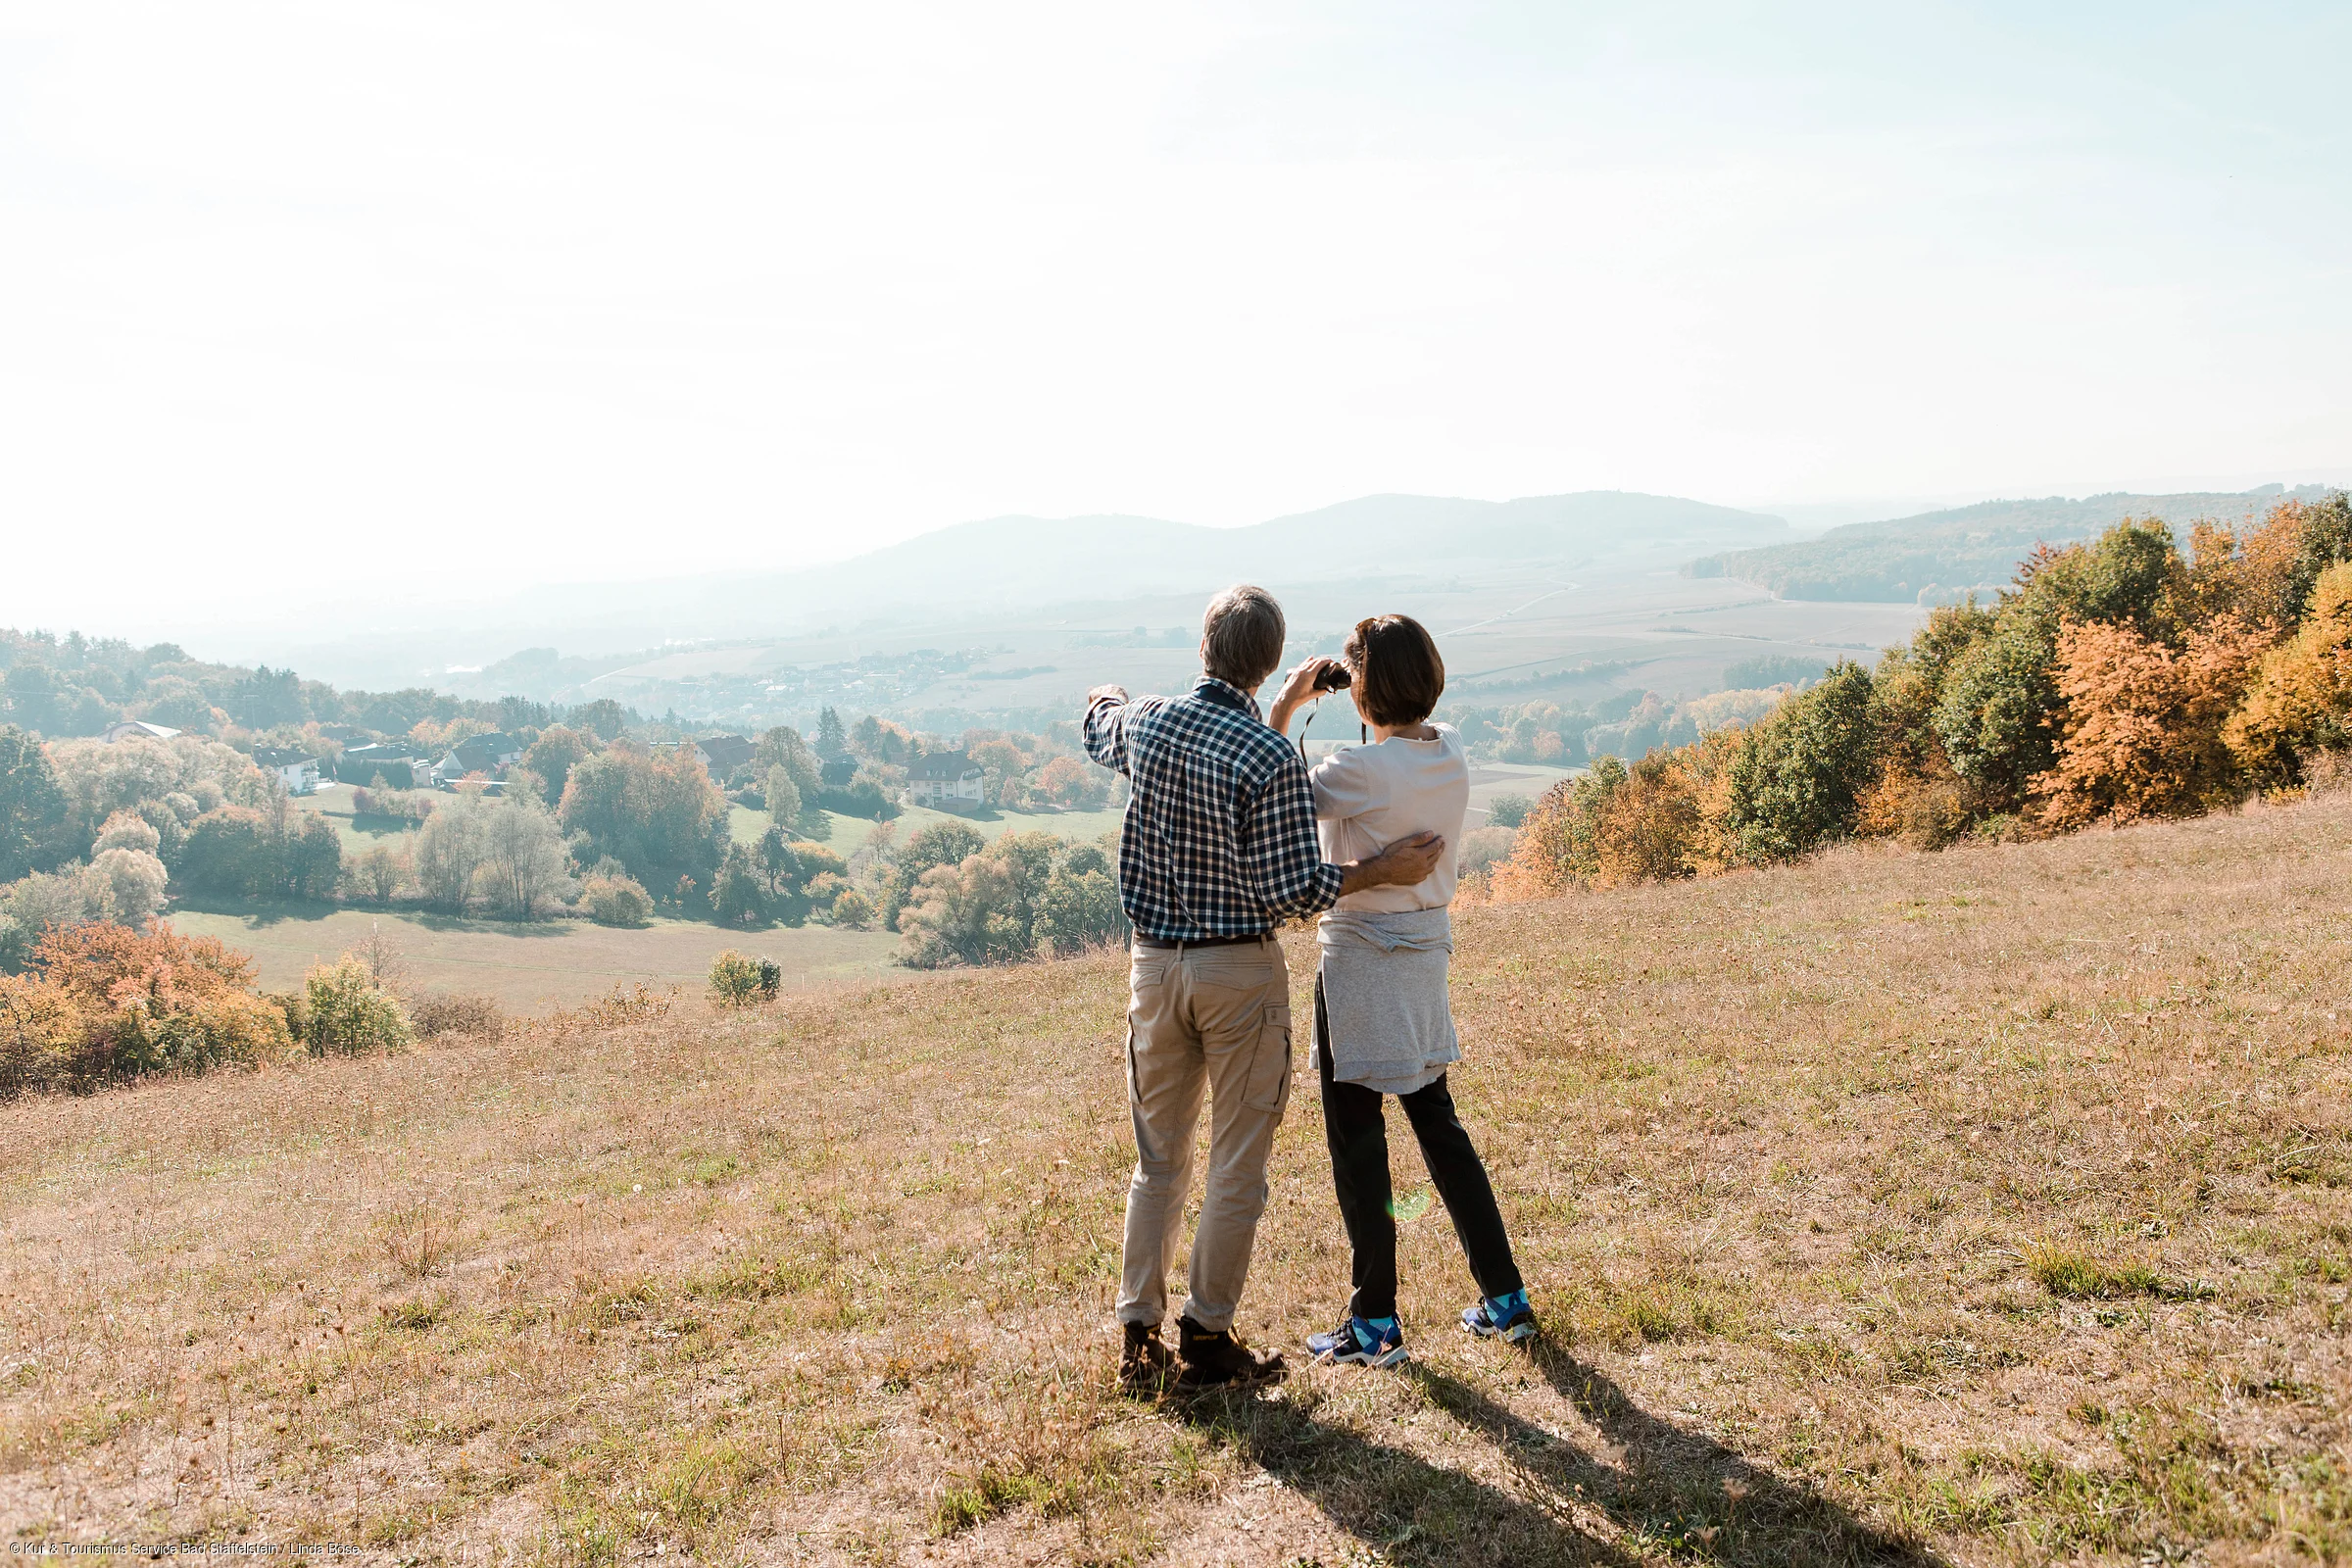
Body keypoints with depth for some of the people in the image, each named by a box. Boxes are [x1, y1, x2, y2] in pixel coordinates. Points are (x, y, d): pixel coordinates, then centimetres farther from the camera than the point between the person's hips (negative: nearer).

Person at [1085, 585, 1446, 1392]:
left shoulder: (1143, 724, -2)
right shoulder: (1271, 758, -18)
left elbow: (1098, 728, 24)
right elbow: (1293, 891, -18)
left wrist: (1105, 698, 46)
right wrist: (1381, 869, -6)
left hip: (1155, 962, 5)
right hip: (1240, 972, -5)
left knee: (1158, 1159, 16)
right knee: (1237, 1166, 8)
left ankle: (1139, 1336, 21)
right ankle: (1207, 1338, 16)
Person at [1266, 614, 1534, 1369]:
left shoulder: (1359, 770, -22)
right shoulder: (1451, 754, -1)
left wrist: (1285, 705, -6)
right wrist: (1370, 713, 9)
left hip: (1360, 964, -7)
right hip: (1427, 953, 7)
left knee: (1356, 1143, 4)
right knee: (1439, 1125, 19)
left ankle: (1375, 1325, 13)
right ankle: (1505, 1298, 25)